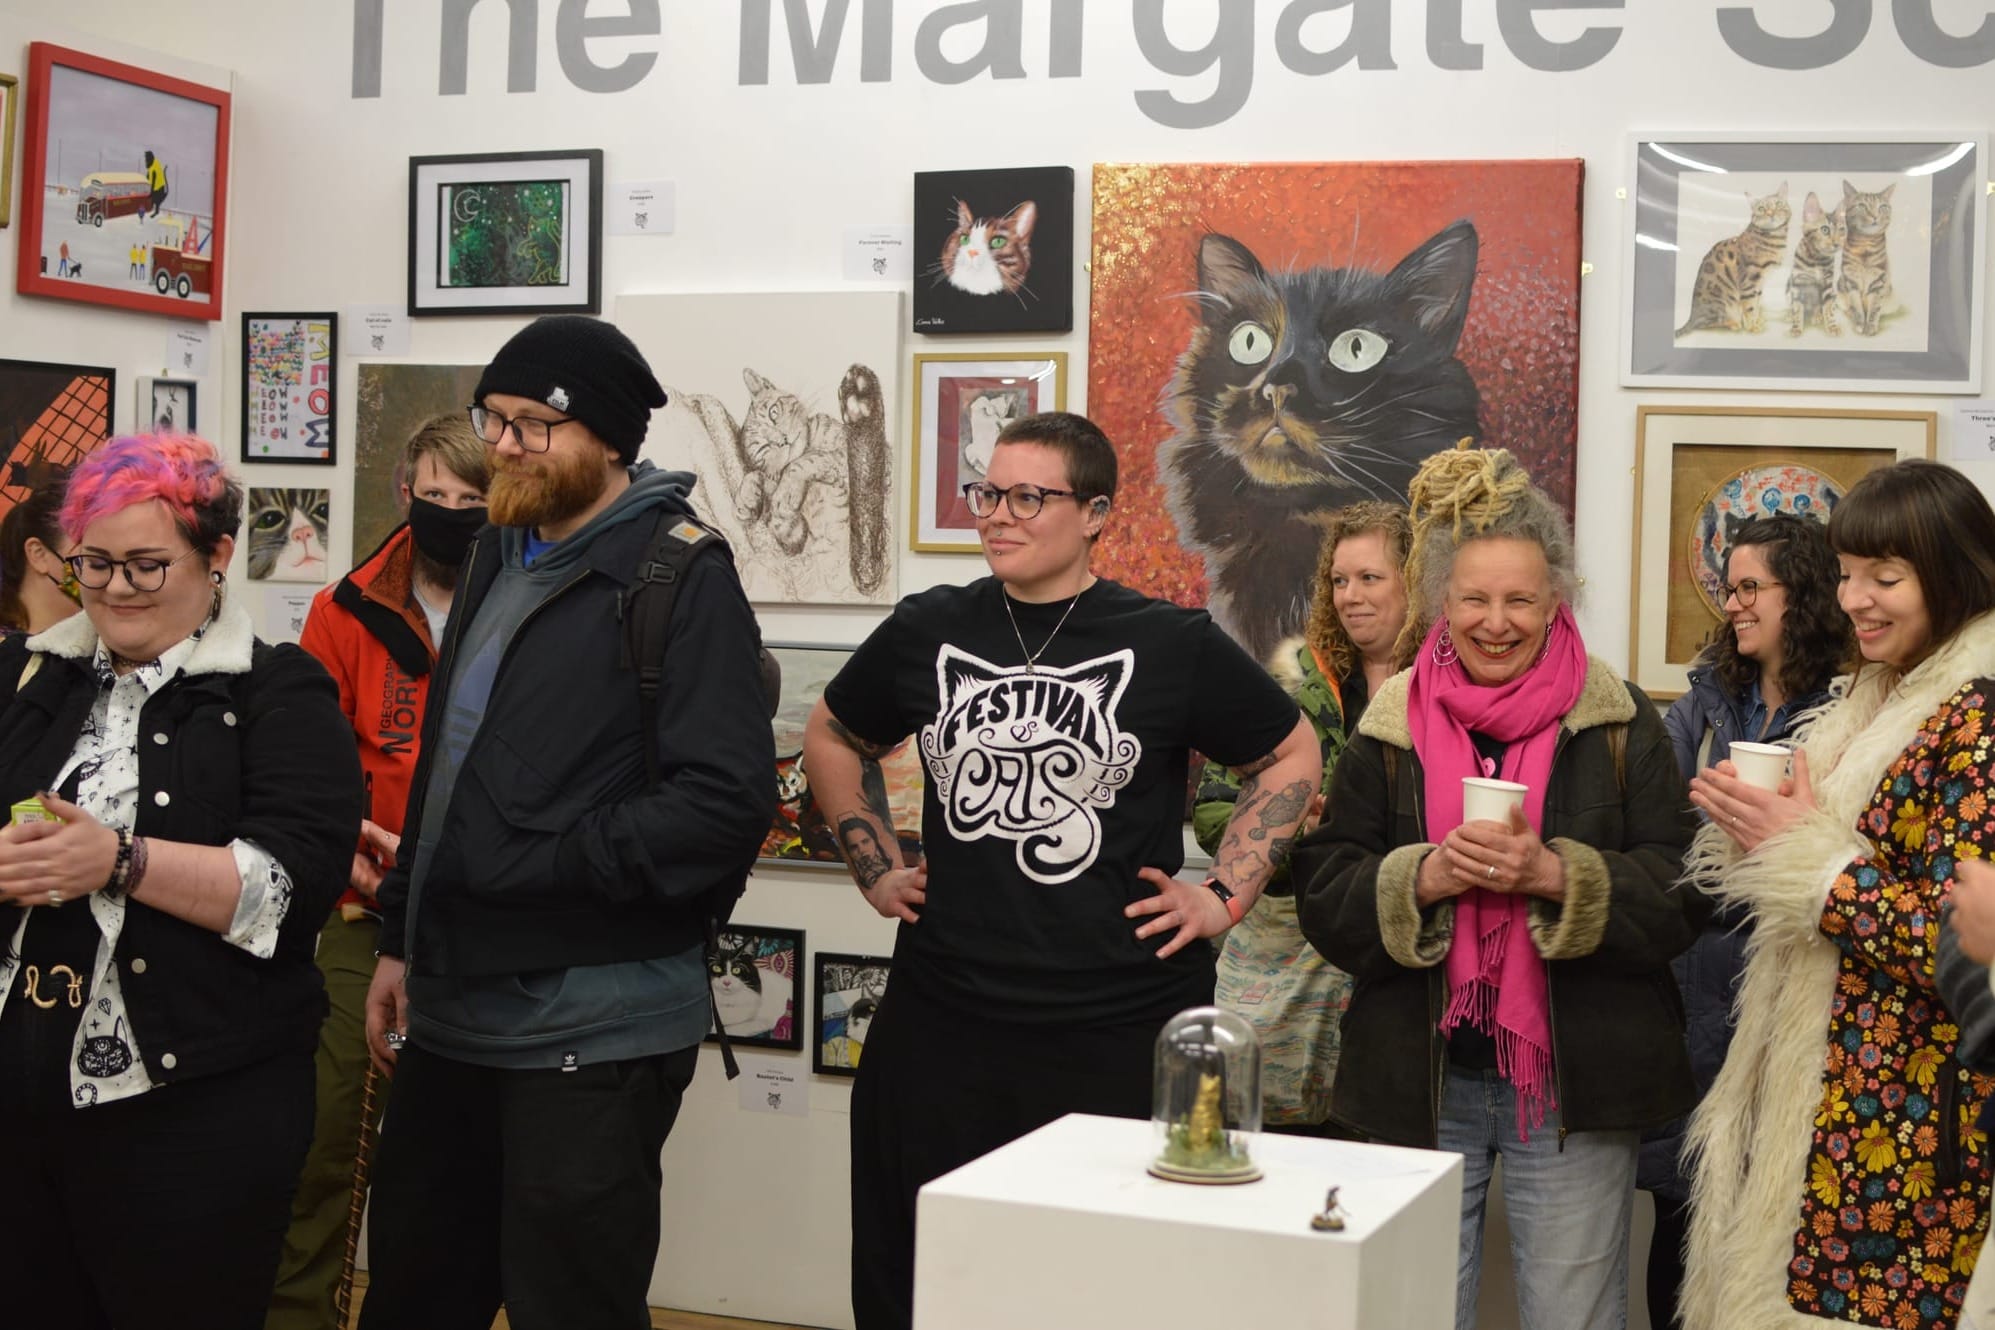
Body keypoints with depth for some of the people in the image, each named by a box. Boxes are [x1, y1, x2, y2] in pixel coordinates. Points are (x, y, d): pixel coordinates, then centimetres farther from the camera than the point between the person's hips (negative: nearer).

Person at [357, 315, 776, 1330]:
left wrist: (527, 868, -20)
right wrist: (402, 940, 18)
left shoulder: (683, 577, -13)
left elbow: (725, 803, -22)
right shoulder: (497, 559, 12)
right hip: (453, 1012, 8)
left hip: (591, 1034, -8)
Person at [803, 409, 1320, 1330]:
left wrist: (1225, 895, 2)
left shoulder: (1171, 646, -3)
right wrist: (877, 872, 14)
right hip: (940, 1018, 3)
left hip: (1121, 1026, -2)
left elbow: (1290, 755, 9)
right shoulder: (928, 631, 6)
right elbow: (833, 739, 23)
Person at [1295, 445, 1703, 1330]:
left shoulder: (1619, 723, 0)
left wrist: (1555, 875, -21)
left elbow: (1682, 896, -6)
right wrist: (1425, 876, -17)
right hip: (1419, 1084, 2)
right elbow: (1323, 899, 0)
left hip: (1571, 1082, -1)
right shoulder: (1389, 727, 4)